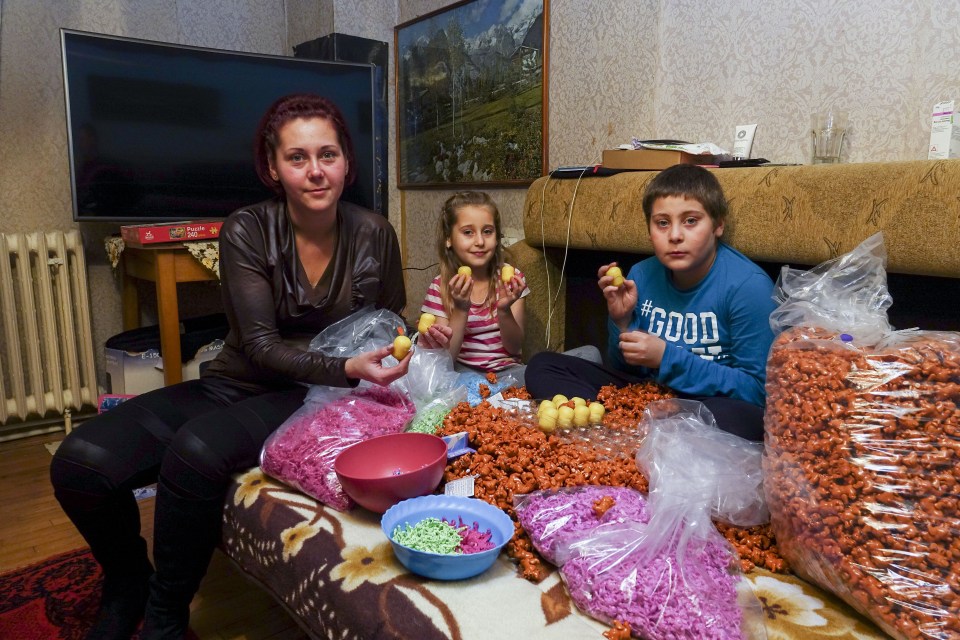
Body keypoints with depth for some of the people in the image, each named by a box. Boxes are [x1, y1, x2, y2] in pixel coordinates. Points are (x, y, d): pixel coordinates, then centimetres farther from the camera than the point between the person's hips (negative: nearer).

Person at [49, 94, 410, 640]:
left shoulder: (373, 235, -5)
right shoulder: (247, 232, -9)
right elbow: (260, 344, -13)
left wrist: (387, 358, -12)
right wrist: (345, 367, -27)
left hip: (310, 397, -2)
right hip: (234, 385, 2)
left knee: (195, 450, -33)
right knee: (80, 462, -18)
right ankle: (126, 584, 15)